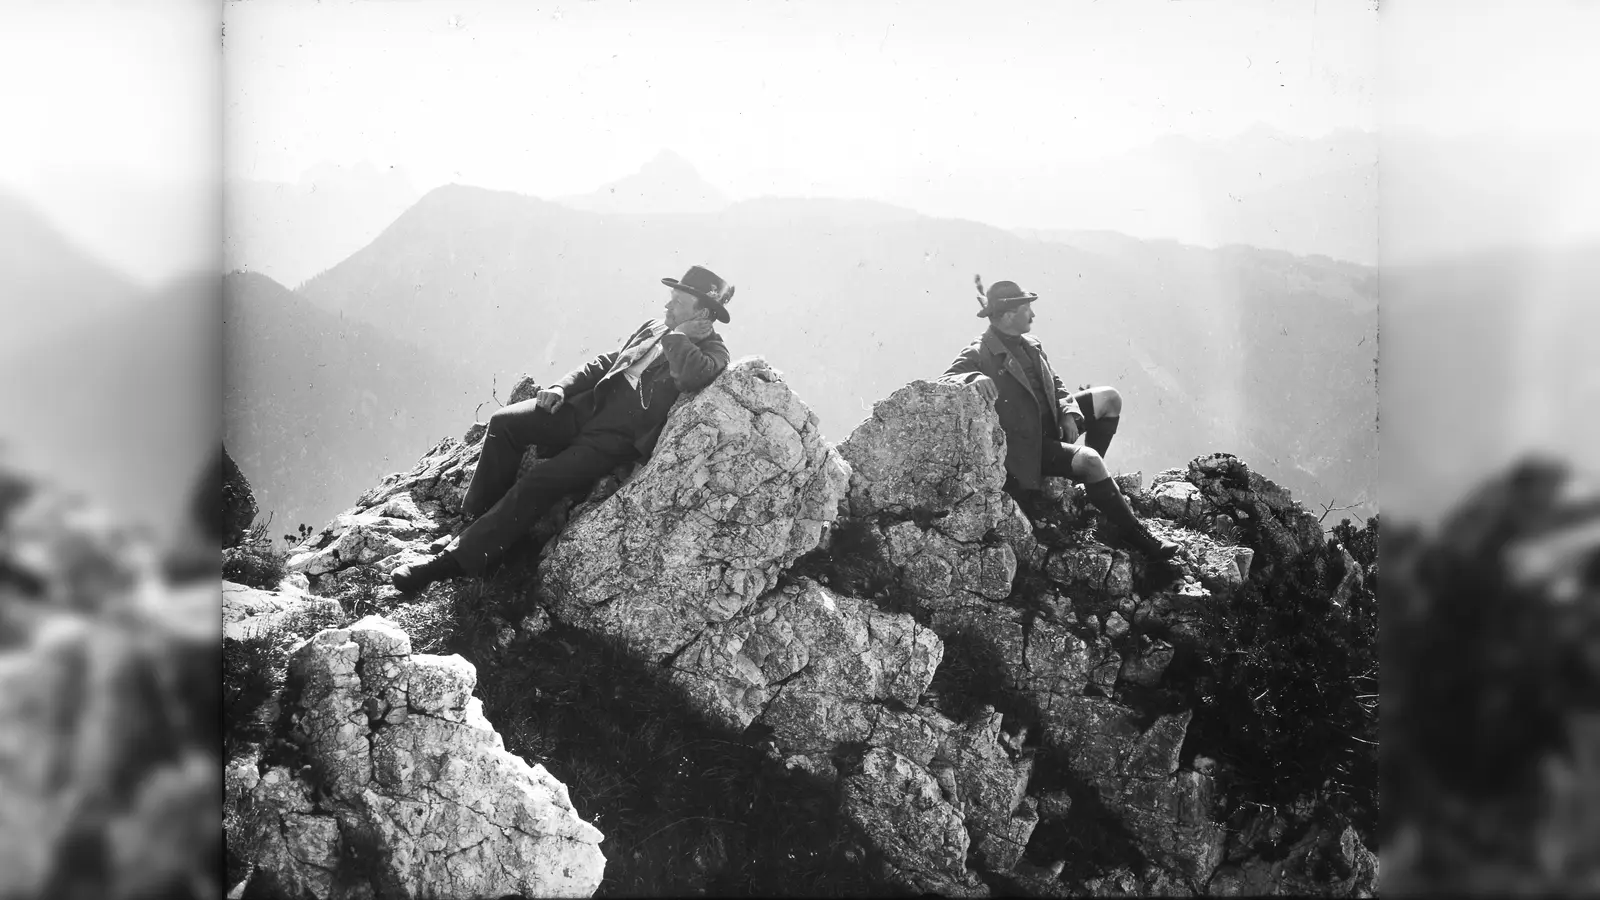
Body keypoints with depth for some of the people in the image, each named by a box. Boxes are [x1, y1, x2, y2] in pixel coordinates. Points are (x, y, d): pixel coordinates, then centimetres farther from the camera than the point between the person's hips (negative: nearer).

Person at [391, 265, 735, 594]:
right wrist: (562, 387, 5)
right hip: (588, 407, 7)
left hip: (618, 440, -7)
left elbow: (691, 376, -31)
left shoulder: (712, 353, -5)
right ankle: (476, 517, 2)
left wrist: (679, 334, -14)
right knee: (505, 422, -12)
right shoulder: (654, 328, 16)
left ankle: (455, 560, -15)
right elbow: (604, 362, 20)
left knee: (535, 485, -20)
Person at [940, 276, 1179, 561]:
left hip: (1049, 424, 9)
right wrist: (973, 378, -47)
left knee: (1110, 398, 0)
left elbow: (1054, 385, 14)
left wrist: (1069, 413, -6)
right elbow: (944, 380, -26)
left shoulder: (1031, 346, 10)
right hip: (1025, 446, -9)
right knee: (1089, 460, -26)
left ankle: (1089, 477, 6)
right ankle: (1133, 532, -13)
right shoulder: (979, 354, -15)